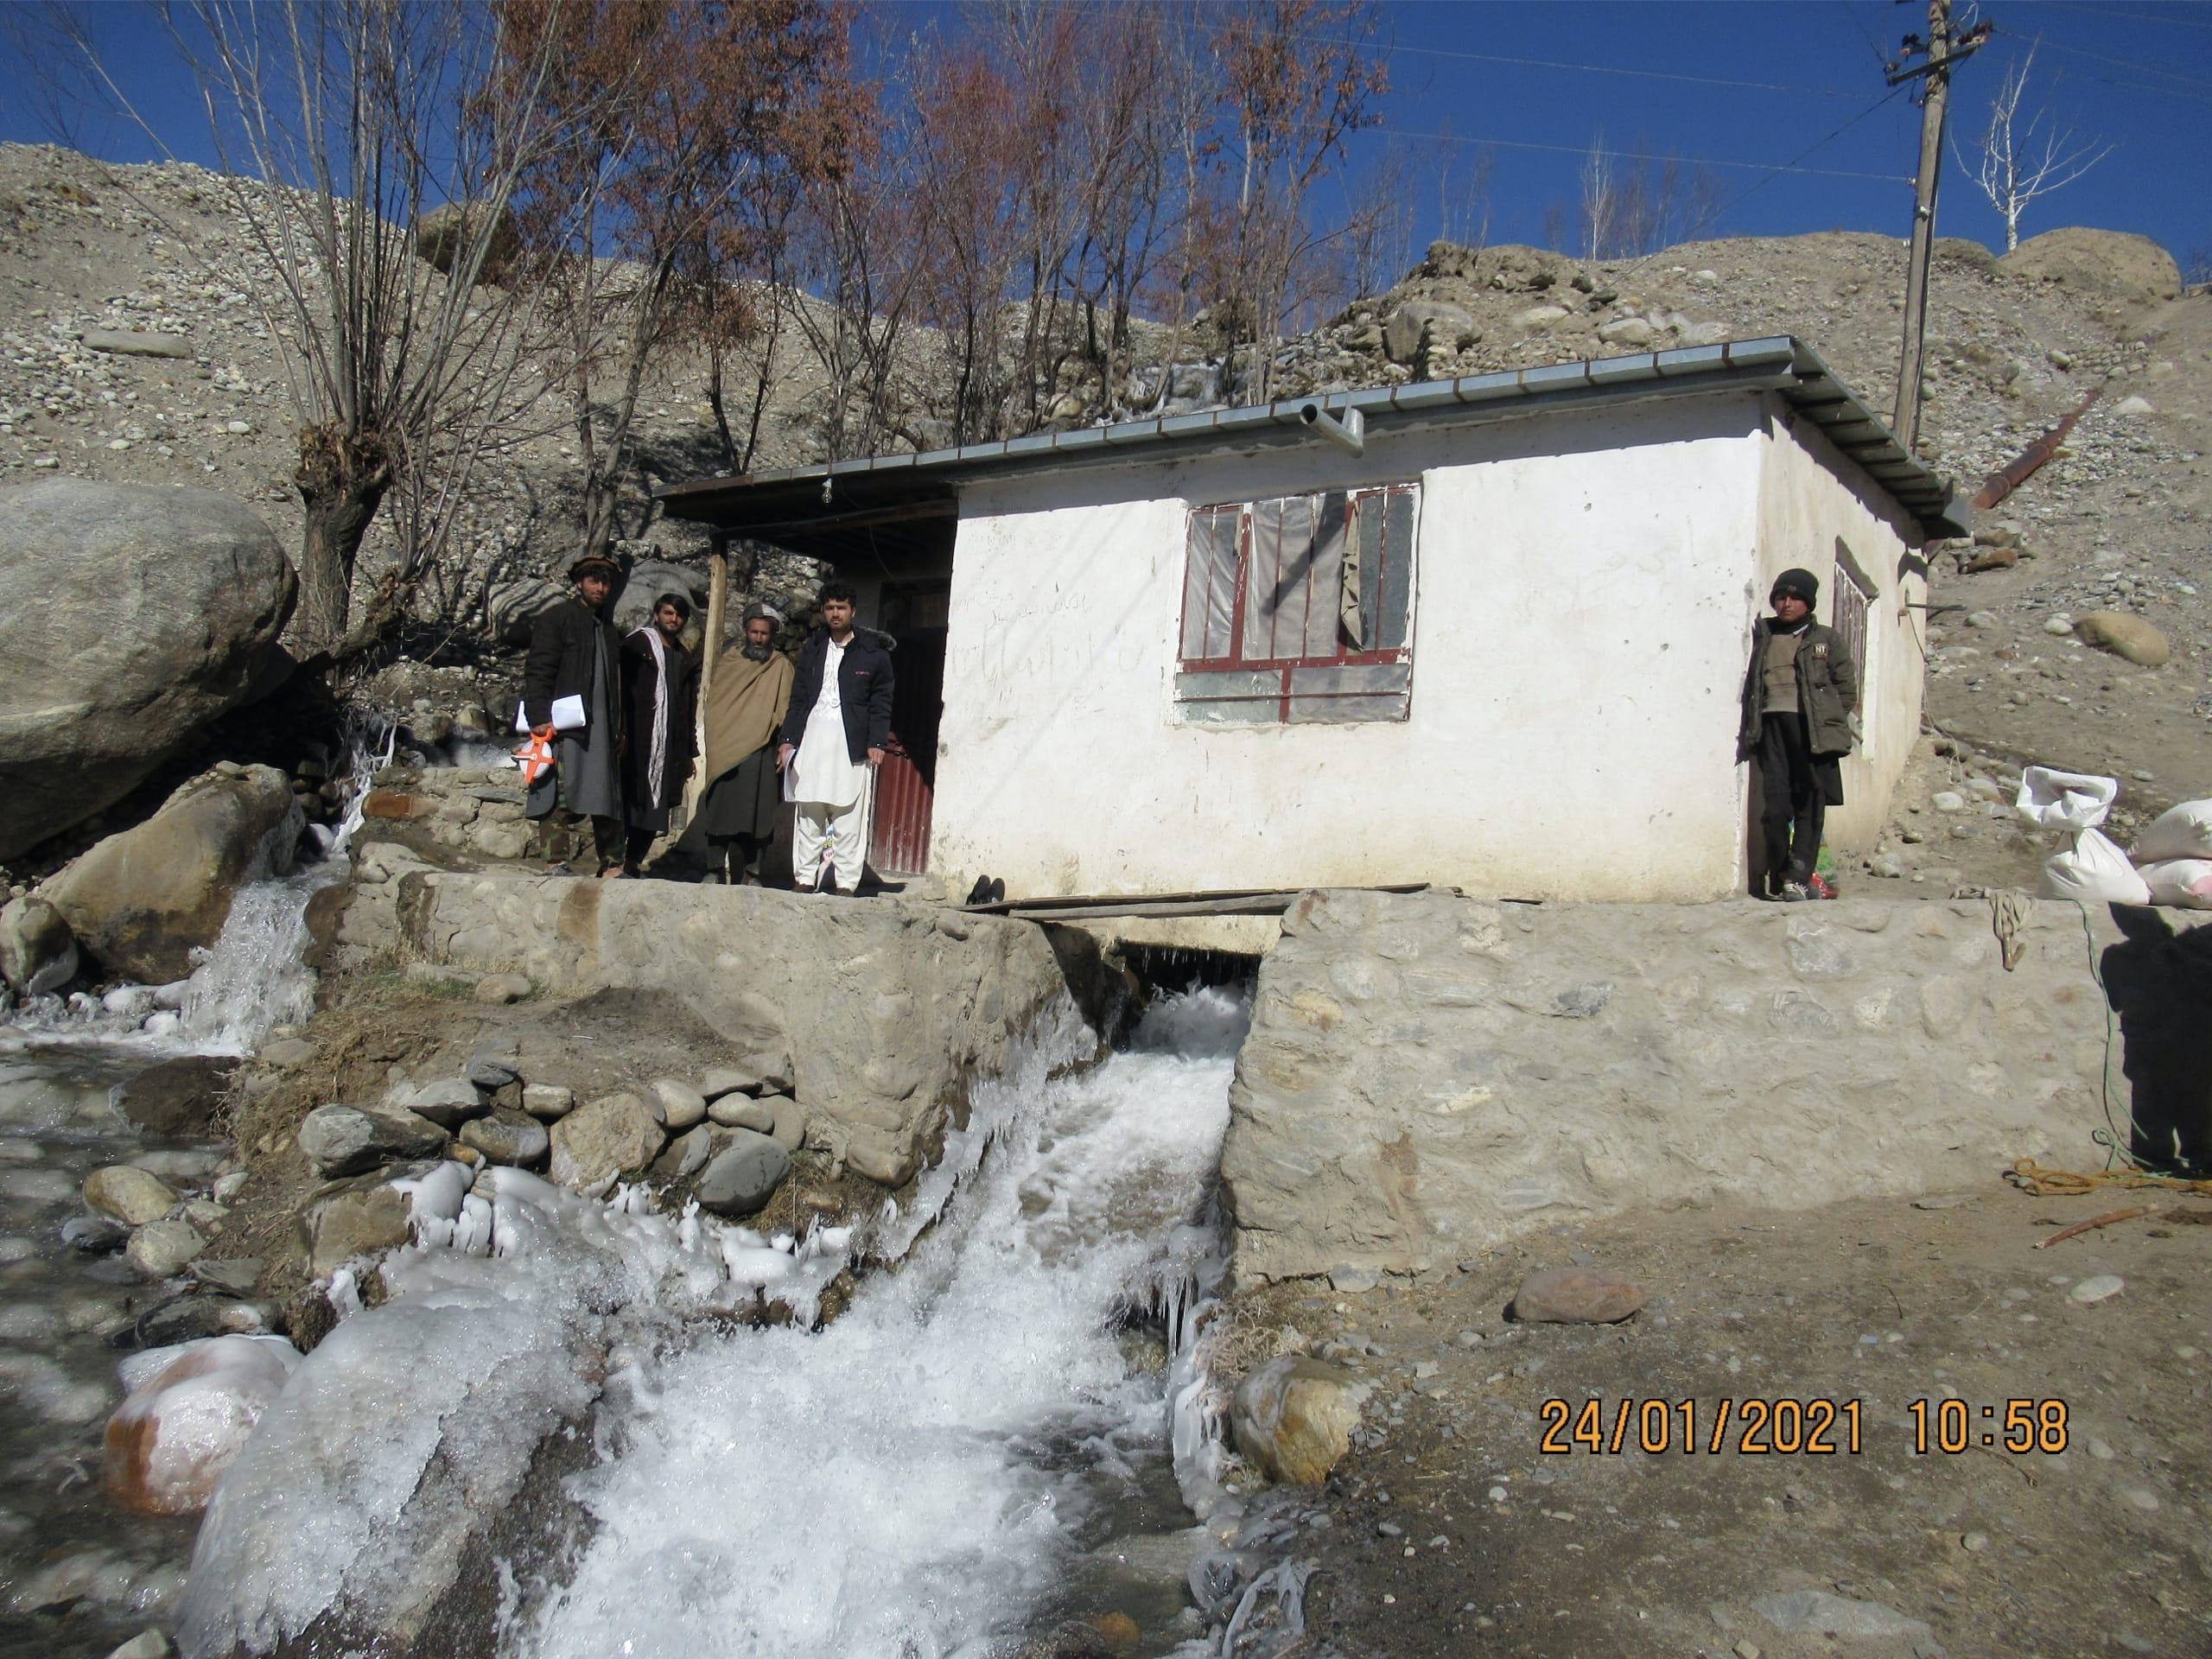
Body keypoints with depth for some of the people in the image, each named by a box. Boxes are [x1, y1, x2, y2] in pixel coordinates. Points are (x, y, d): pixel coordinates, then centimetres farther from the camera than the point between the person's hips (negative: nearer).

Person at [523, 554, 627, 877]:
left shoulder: (607, 628, 22)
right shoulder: (556, 618, 3)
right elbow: (538, 670, -5)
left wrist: (619, 730, 17)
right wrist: (540, 718, -16)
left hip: (601, 729, 7)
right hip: (562, 727, -6)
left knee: (608, 797, 3)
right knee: (561, 797, -8)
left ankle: (612, 866, 5)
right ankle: (556, 863, -6)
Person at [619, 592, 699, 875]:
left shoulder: (684, 659, 20)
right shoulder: (636, 644, 4)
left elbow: (689, 709, 21)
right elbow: (621, 690, -4)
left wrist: (690, 753, 15)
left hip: (669, 749, 5)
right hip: (635, 743, -5)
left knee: (655, 809, 3)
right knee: (628, 803, -9)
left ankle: (632, 865, 10)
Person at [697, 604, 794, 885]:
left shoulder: (781, 667, 4)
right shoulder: (726, 661, 13)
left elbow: (784, 711, 3)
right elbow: (713, 702, 16)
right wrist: (715, 741, 5)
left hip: (758, 753, -2)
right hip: (723, 751, 2)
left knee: (753, 813, -3)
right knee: (718, 808, 1)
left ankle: (750, 872, 3)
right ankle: (715, 869, 7)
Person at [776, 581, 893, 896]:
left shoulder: (873, 654, 6)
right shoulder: (811, 651, 16)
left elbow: (881, 702, 4)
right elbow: (798, 699, 15)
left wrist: (876, 743, -6)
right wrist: (788, 739, 5)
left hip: (852, 744, -3)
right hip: (811, 739, 3)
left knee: (849, 817, -4)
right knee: (807, 814, 4)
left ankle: (846, 883, -1)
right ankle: (804, 879, 10)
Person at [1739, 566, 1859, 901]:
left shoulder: (1826, 639, 12)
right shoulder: (1761, 636, 16)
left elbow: (1847, 686, 10)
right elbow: (1750, 685, 14)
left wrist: (1834, 723, 2)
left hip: (1813, 728, -1)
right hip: (1772, 724, 1)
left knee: (1810, 804, -5)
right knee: (1774, 804, -5)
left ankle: (1798, 878, -5)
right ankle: (1778, 877, 4)